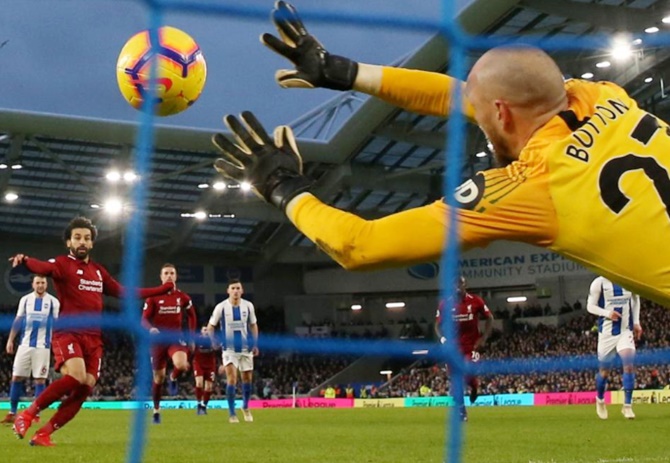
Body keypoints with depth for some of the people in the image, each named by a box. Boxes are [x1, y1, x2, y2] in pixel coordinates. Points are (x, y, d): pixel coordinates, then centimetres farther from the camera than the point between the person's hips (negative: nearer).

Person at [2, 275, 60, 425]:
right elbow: (18, 321, 11)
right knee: (16, 377, 0)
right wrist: (10, 340, 6)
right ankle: (12, 413, 7)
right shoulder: (25, 300, 8)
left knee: (40, 380, -3)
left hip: (42, 346, -2)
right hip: (24, 344, 2)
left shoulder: (53, 302, 2)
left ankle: (36, 414, 2)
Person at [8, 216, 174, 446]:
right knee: (76, 377, -28)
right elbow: (42, 267, -23)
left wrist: (163, 288, 30)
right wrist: (24, 260, -48)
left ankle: (44, 433, 2)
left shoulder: (99, 271, 20)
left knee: (85, 388, -7)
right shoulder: (62, 263, -1)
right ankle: (28, 413, -11)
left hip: (93, 338, 6)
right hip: (68, 333, -6)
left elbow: (124, 292, 29)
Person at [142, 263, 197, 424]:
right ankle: (156, 411, 24)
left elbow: (192, 316, 17)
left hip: (176, 338, 0)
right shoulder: (153, 297, -2)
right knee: (158, 377, 6)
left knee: (182, 365, -30)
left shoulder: (183, 297, 3)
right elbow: (144, 319, -5)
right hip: (158, 340, 0)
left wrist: (191, 337, 11)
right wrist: (151, 328, -27)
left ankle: (173, 379, 8)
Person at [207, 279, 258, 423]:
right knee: (232, 378, -14)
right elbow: (210, 326, 1)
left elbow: (253, 325, 12)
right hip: (229, 349, -3)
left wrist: (255, 343, 4)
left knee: (247, 378, 10)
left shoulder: (248, 306, 0)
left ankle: (245, 407, 35)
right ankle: (231, 413, -6)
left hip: (246, 348, 3)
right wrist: (214, 340, -15)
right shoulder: (221, 307, -8)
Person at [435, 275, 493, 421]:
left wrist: (483, 338, -4)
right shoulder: (445, 304, -1)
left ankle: (474, 386, 22)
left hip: (472, 346, -2)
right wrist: (442, 338, -13)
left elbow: (489, 319, 6)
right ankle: (461, 412, 15)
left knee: (469, 377, -17)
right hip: (453, 347, 2)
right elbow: (438, 325, 7)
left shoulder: (476, 301, -4)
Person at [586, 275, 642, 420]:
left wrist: (636, 322, 9)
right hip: (607, 332, -2)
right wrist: (607, 313, -23)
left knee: (629, 365, -16)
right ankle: (600, 400, 36)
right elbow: (590, 306, -6)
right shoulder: (600, 282, -10)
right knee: (604, 371, 8)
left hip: (626, 331, 2)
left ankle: (627, 405, -7)